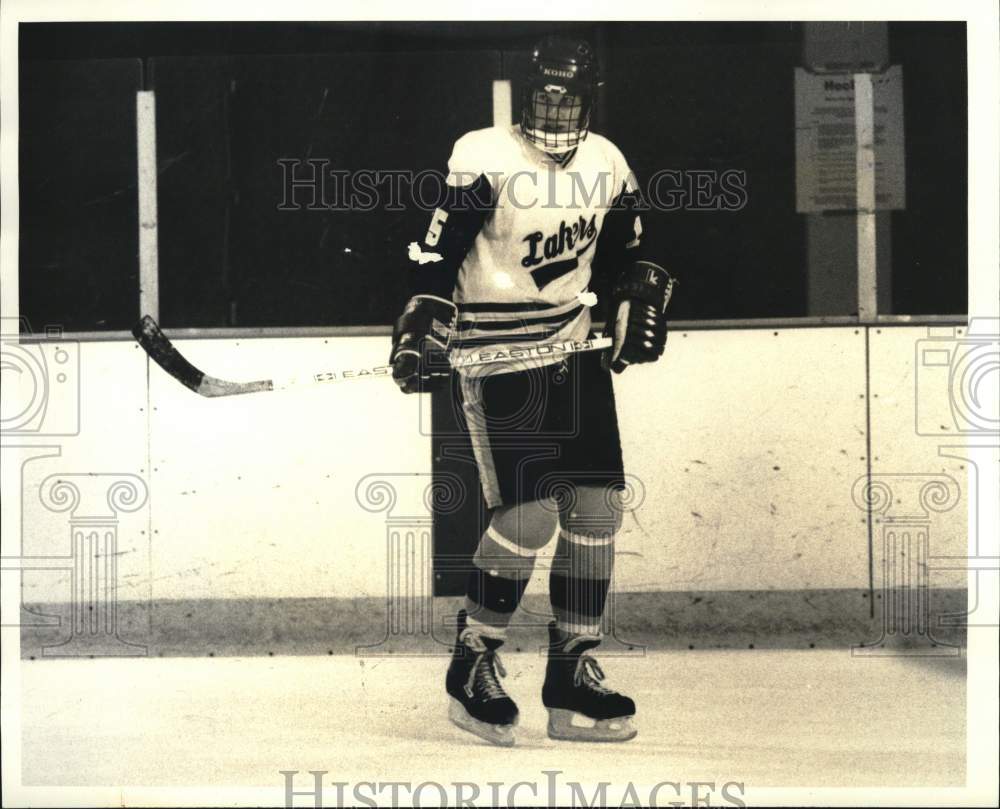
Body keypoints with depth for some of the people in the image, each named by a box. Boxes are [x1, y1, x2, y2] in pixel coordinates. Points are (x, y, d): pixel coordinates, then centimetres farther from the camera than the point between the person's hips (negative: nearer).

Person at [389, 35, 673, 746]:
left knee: (597, 505, 0)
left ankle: (573, 675, 11)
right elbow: (438, 255, -13)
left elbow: (629, 254, 21)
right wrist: (420, 334, -23)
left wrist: (642, 304, 6)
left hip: (575, 343, 6)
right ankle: (473, 665, 2)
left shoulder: (607, 162, 8)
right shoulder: (484, 158, -11)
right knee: (529, 511, -16)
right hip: (495, 348, -6)